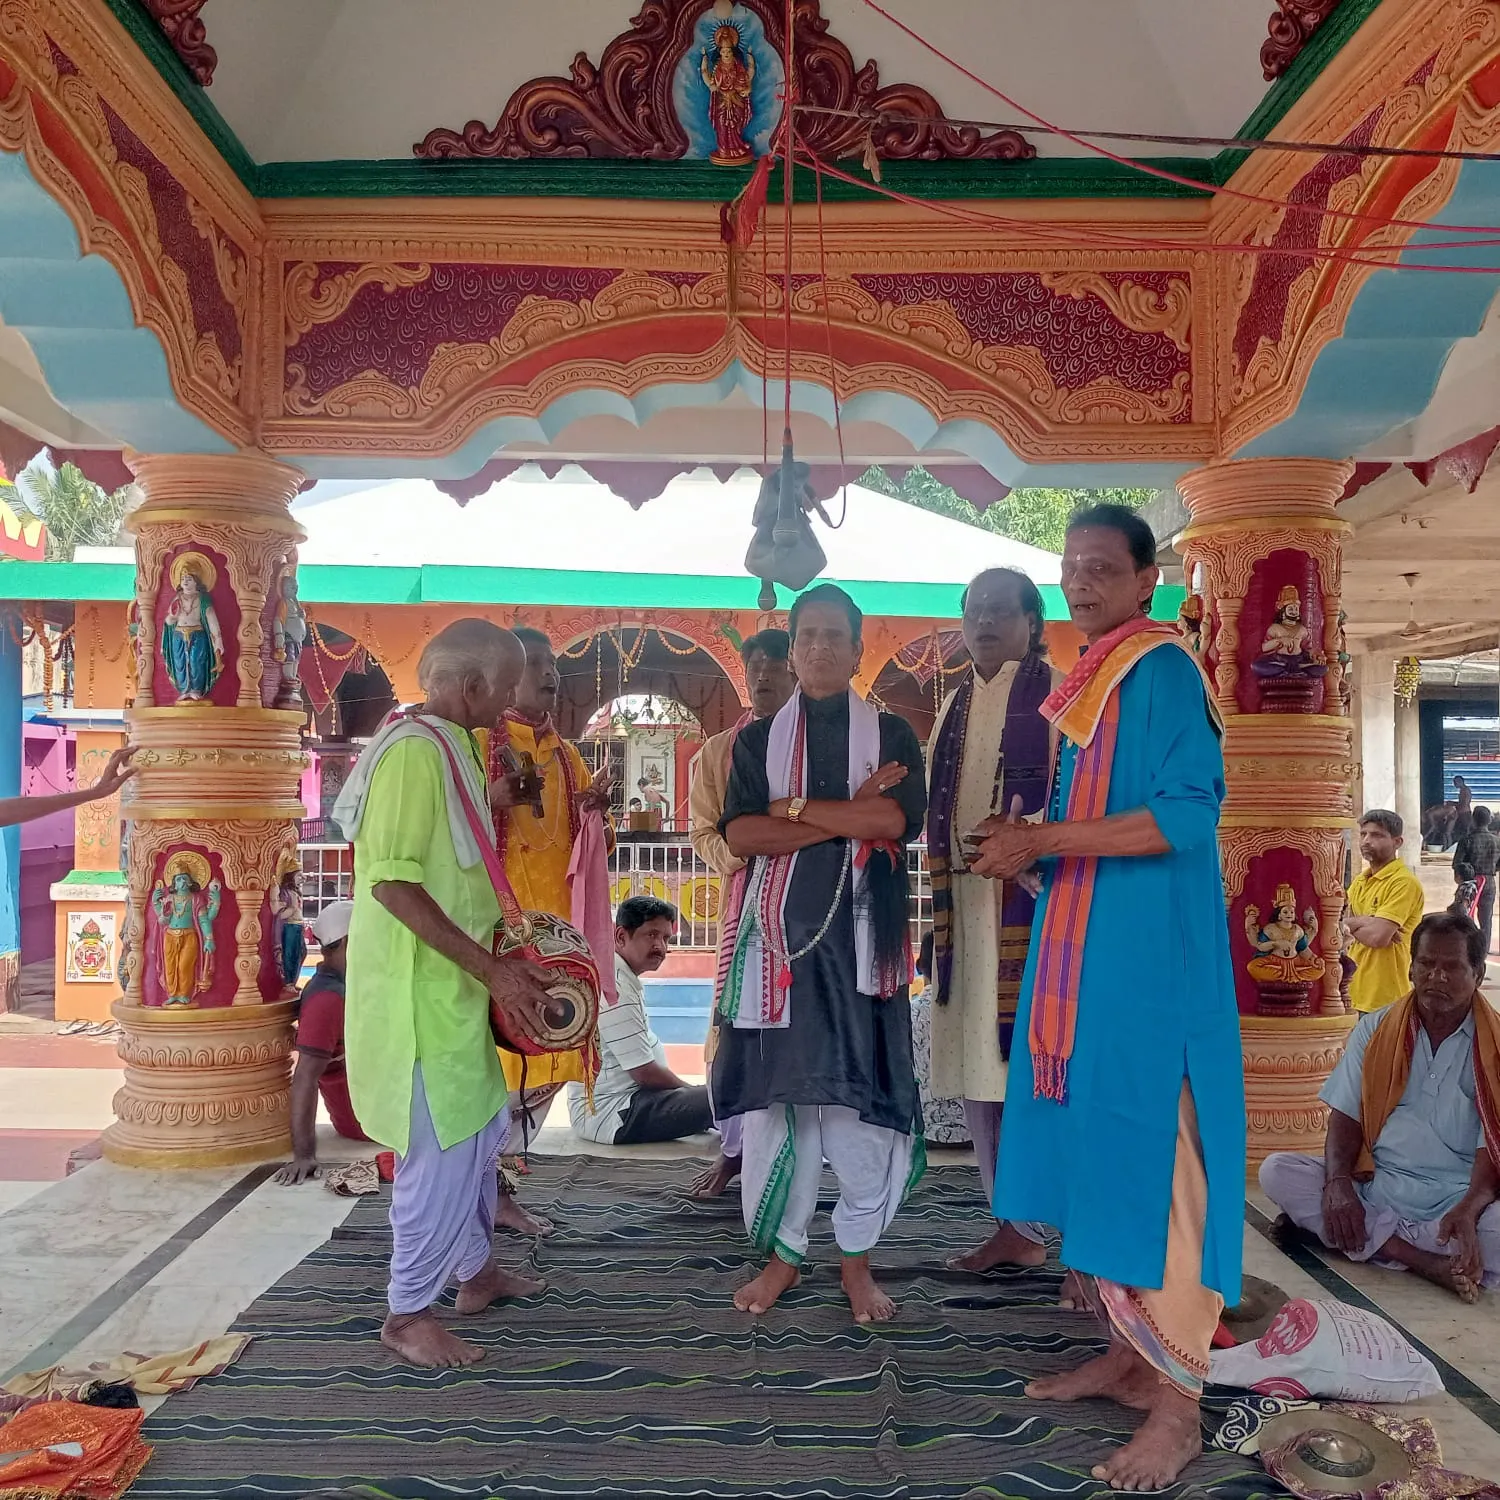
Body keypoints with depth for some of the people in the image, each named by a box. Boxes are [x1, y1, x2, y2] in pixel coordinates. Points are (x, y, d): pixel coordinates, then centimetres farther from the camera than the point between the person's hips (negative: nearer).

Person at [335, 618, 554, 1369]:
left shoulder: (449, 745, 11)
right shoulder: (415, 749, -20)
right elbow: (393, 881, -26)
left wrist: (497, 957, 18)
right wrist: (491, 967, -25)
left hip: (451, 983, 10)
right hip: (417, 988, -10)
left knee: (478, 1128, 21)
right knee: (441, 1146, -2)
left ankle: (476, 1269, 37)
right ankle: (408, 1313, 14)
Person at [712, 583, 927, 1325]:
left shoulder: (891, 733, 8)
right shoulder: (758, 738, 10)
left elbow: (896, 819, -10)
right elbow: (740, 833, -5)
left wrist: (795, 806, -7)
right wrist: (849, 814, -11)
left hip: (860, 935, -1)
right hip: (778, 932, 1)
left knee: (863, 1096, -1)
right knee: (776, 1093, 3)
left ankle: (857, 1258, 15)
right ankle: (783, 1252, 18)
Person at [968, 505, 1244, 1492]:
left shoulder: (1164, 668, -9)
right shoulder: (1095, 679, 17)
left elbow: (1188, 811, -20)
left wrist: (1044, 842, -18)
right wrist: (1029, 853, 6)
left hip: (1147, 956, -9)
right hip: (1085, 950, 9)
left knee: (1146, 1163, -5)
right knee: (1097, 1154, 13)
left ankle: (1178, 1404, 6)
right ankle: (1128, 1355, 26)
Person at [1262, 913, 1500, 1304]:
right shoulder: (1376, 1029, 7)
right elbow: (1346, 1115, 4)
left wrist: (1468, 1211, -27)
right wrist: (1337, 1182, -16)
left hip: (1456, 1196, -3)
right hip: (1374, 1185, 3)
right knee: (1277, 1170, -22)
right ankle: (1427, 1261, -26)